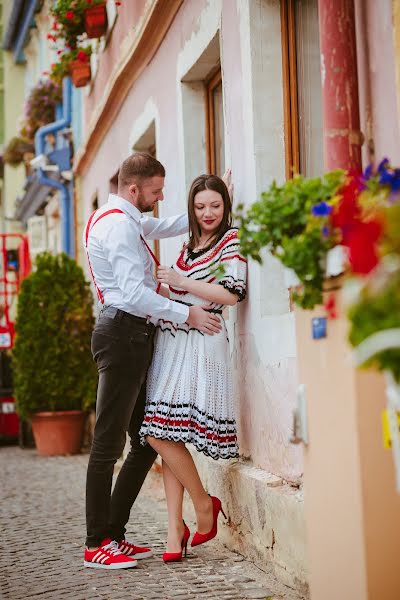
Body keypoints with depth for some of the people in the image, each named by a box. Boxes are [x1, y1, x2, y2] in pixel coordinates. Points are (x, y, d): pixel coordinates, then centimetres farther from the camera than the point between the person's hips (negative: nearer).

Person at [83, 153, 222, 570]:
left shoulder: (121, 219, 21)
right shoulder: (120, 225, -12)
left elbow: (164, 227, 37)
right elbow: (135, 293, -20)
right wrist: (187, 314, -18)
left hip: (133, 336, 11)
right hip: (123, 332, -11)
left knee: (146, 441, 10)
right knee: (108, 443, -8)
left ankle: (113, 533, 15)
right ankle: (96, 545, -4)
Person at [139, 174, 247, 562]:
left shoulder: (232, 239, 0)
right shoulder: (189, 245, 21)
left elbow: (232, 294, -12)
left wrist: (181, 282, -8)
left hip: (201, 343, -7)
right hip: (169, 340, 7)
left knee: (160, 432, -15)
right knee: (165, 435, 0)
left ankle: (204, 506, 4)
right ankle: (175, 528, 2)